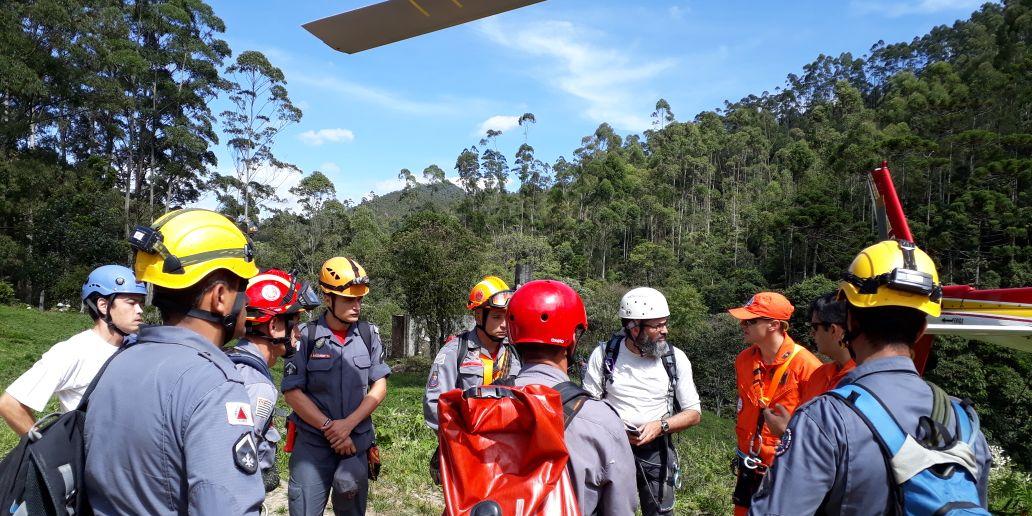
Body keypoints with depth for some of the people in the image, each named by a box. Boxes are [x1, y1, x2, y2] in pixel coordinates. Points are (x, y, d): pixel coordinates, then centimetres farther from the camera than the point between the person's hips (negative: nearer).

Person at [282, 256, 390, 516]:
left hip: (356, 443, 3)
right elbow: (292, 392, -7)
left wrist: (348, 423, -11)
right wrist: (328, 427, -12)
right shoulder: (306, 337, -7)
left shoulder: (369, 335, 1)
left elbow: (379, 387, 1)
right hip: (312, 444, -2)